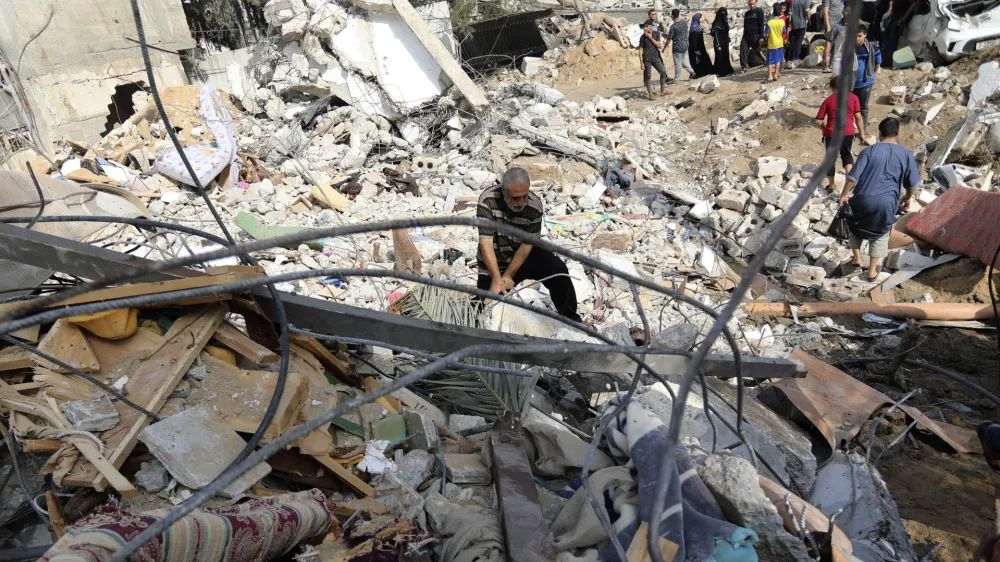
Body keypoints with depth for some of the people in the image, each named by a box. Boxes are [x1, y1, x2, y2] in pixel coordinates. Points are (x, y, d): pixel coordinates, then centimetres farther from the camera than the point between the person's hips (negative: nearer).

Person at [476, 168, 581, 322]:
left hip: (523, 254, 1)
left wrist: (508, 276, -19)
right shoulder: (487, 200, -25)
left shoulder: (535, 205, -20)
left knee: (557, 269, -21)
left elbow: (527, 244, -14)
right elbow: (486, 242, -26)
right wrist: (496, 279, -30)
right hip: (494, 262, -1)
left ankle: (570, 318, -4)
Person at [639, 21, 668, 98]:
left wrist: (650, 38, -14)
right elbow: (640, 50, -4)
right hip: (647, 59, -3)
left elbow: (659, 45, -6)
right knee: (648, 76, -1)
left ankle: (662, 91, 15)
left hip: (656, 57, 3)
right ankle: (650, 94, 8)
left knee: (663, 72, 2)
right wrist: (641, 62, -10)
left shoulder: (656, 34, 2)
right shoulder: (642, 37, -5)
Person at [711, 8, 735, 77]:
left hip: (725, 43, 8)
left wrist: (727, 42, 17)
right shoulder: (716, 23, -14)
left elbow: (726, 34, 16)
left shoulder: (725, 22, 10)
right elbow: (716, 35, -17)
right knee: (719, 58, -4)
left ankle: (726, 72, 16)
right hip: (719, 43, -8)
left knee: (725, 57, 10)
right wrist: (718, 45, -21)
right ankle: (718, 73, 2)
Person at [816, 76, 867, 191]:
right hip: (848, 133, 1)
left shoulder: (828, 100, 3)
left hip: (831, 134, -1)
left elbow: (818, 121, 1)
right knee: (847, 155, 21)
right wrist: (862, 133, 9)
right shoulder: (853, 97, 3)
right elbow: (858, 117, 2)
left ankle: (831, 185, 21)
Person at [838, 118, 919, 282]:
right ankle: (872, 271, 22)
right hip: (886, 202, 1)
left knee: (856, 226, 26)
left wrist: (844, 194, 4)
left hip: (863, 199, -1)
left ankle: (857, 258, 33)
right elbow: (911, 183, 8)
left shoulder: (869, 150, -6)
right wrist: (907, 198, 26)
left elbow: (854, 176, -9)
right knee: (880, 234, 19)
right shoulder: (906, 155, 1)